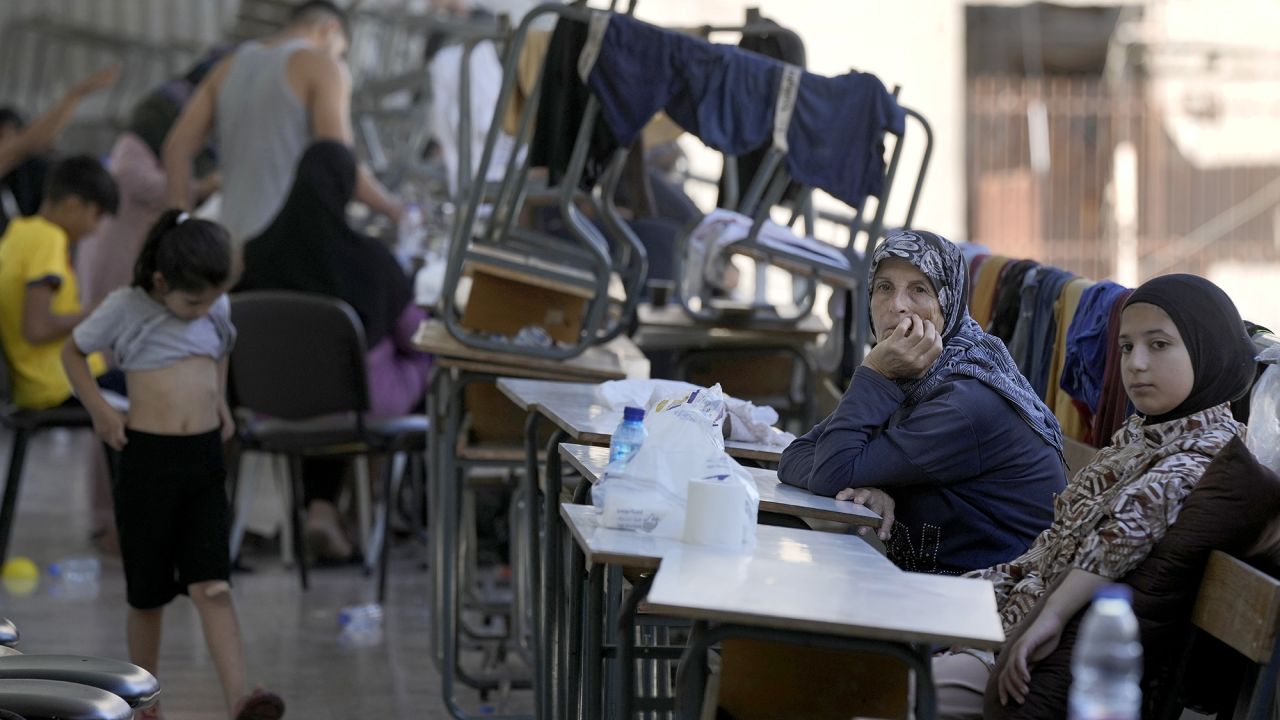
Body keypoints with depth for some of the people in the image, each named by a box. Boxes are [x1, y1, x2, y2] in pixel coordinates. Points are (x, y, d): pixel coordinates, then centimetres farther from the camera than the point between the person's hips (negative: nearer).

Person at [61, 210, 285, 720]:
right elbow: (73, 353, 8)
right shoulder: (126, 308, -6)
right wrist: (100, 411, -2)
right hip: (147, 457, -2)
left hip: (204, 456, 2)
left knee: (213, 587, -9)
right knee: (148, 595, 7)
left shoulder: (218, 310, 5)